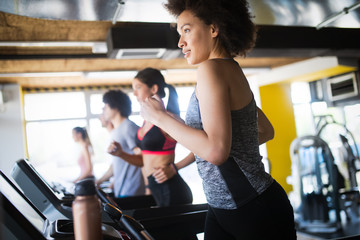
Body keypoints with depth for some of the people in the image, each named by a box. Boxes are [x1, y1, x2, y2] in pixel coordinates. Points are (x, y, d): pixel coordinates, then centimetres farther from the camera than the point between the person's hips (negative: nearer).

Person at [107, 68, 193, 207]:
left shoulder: (167, 118, -15)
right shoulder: (147, 121, 12)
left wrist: (172, 169, -24)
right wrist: (121, 154, 4)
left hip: (171, 190, -8)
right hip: (155, 190, 8)